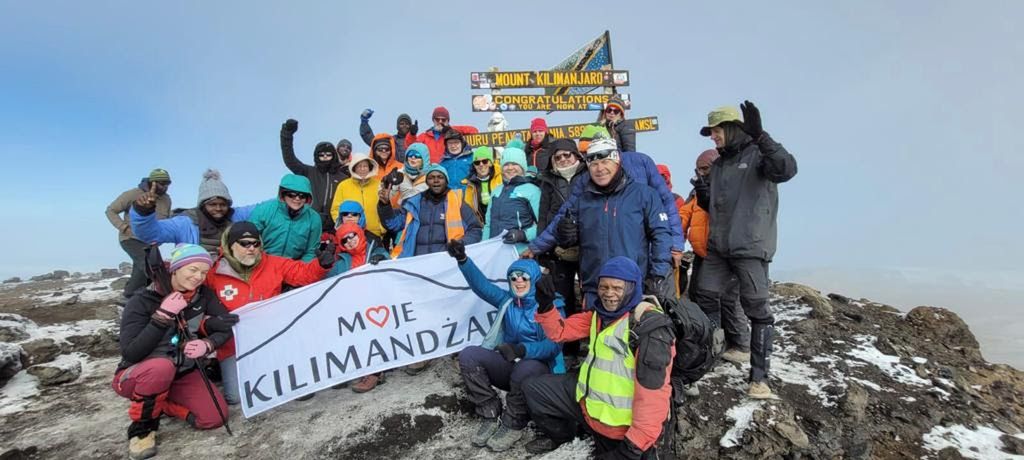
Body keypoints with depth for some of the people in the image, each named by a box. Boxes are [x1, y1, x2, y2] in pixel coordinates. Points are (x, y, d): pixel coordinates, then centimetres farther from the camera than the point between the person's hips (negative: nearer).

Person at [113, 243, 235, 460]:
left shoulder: (203, 295, -8)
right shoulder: (141, 301, -19)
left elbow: (227, 325, -8)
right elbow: (130, 354, -26)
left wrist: (207, 344, -28)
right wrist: (163, 316, -32)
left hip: (182, 375, 4)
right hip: (135, 377, -4)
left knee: (215, 417, -16)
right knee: (161, 366, -39)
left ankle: (161, 404, 10)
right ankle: (141, 428, -14)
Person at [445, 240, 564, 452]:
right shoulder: (506, 301, 5)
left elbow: (555, 345, -23)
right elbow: (482, 284, -6)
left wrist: (522, 349, -40)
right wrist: (463, 260, -23)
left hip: (538, 368, -5)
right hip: (508, 365, 5)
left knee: (524, 370, -40)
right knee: (469, 355, -18)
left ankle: (513, 425, -11)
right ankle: (491, 414, -5)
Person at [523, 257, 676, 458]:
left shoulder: (650, 326, -25)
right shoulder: (601, 313, 2)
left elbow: (653, 391, -28)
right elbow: (560, 331, 7)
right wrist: (545, 305, -13)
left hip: (621, 424, -7)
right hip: (589, 401, 8)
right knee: (533, 389, 9)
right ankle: (560, 435, 32)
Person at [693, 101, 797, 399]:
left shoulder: (758, 155, -4)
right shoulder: (718, 165, 17)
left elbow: (786, 169, -26)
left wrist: (760, 136, -34)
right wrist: (702, 196, 6)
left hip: (751, 248, -7)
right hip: (718, 248, 7)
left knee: (757, 309, -3)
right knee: (705, 300, 10)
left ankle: (759, 377, 5)